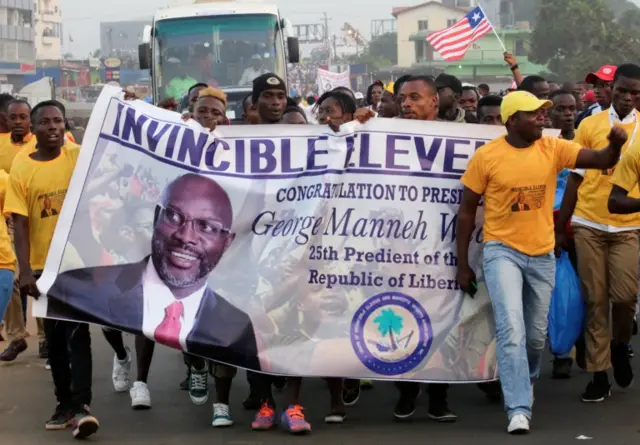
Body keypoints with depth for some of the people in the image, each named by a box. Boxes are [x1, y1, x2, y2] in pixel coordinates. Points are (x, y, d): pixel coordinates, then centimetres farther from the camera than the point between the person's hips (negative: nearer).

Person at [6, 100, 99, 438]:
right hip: (44, 265, 2)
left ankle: (80, 406, -10)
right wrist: (25, 270, -12)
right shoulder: (20, 169, -3)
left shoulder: (81, 157, -2)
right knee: (55, 337, 11)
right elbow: (19, 224, -5)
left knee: (77, 333, -7)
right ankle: (65, 404, 21)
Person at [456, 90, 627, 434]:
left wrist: (615, 145, -35)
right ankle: (519, 409, -15)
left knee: (536, 335, 15)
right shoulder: (486, 156, -9)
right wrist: (463, 265, -2)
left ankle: (524, 383, 44)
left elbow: (602, 160, -11)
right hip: (502, 250, -3)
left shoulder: (553, 148, -3)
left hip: (542, 254, 3)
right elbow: (466, 211, -2)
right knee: (512, 329, -18)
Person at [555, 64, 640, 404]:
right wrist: (560, 227, 6)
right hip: (588, 224, 0)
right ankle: (598, 374, 13)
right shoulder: (590, 125, 3)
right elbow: (576, 177, 6)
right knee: (595, 300, 4)